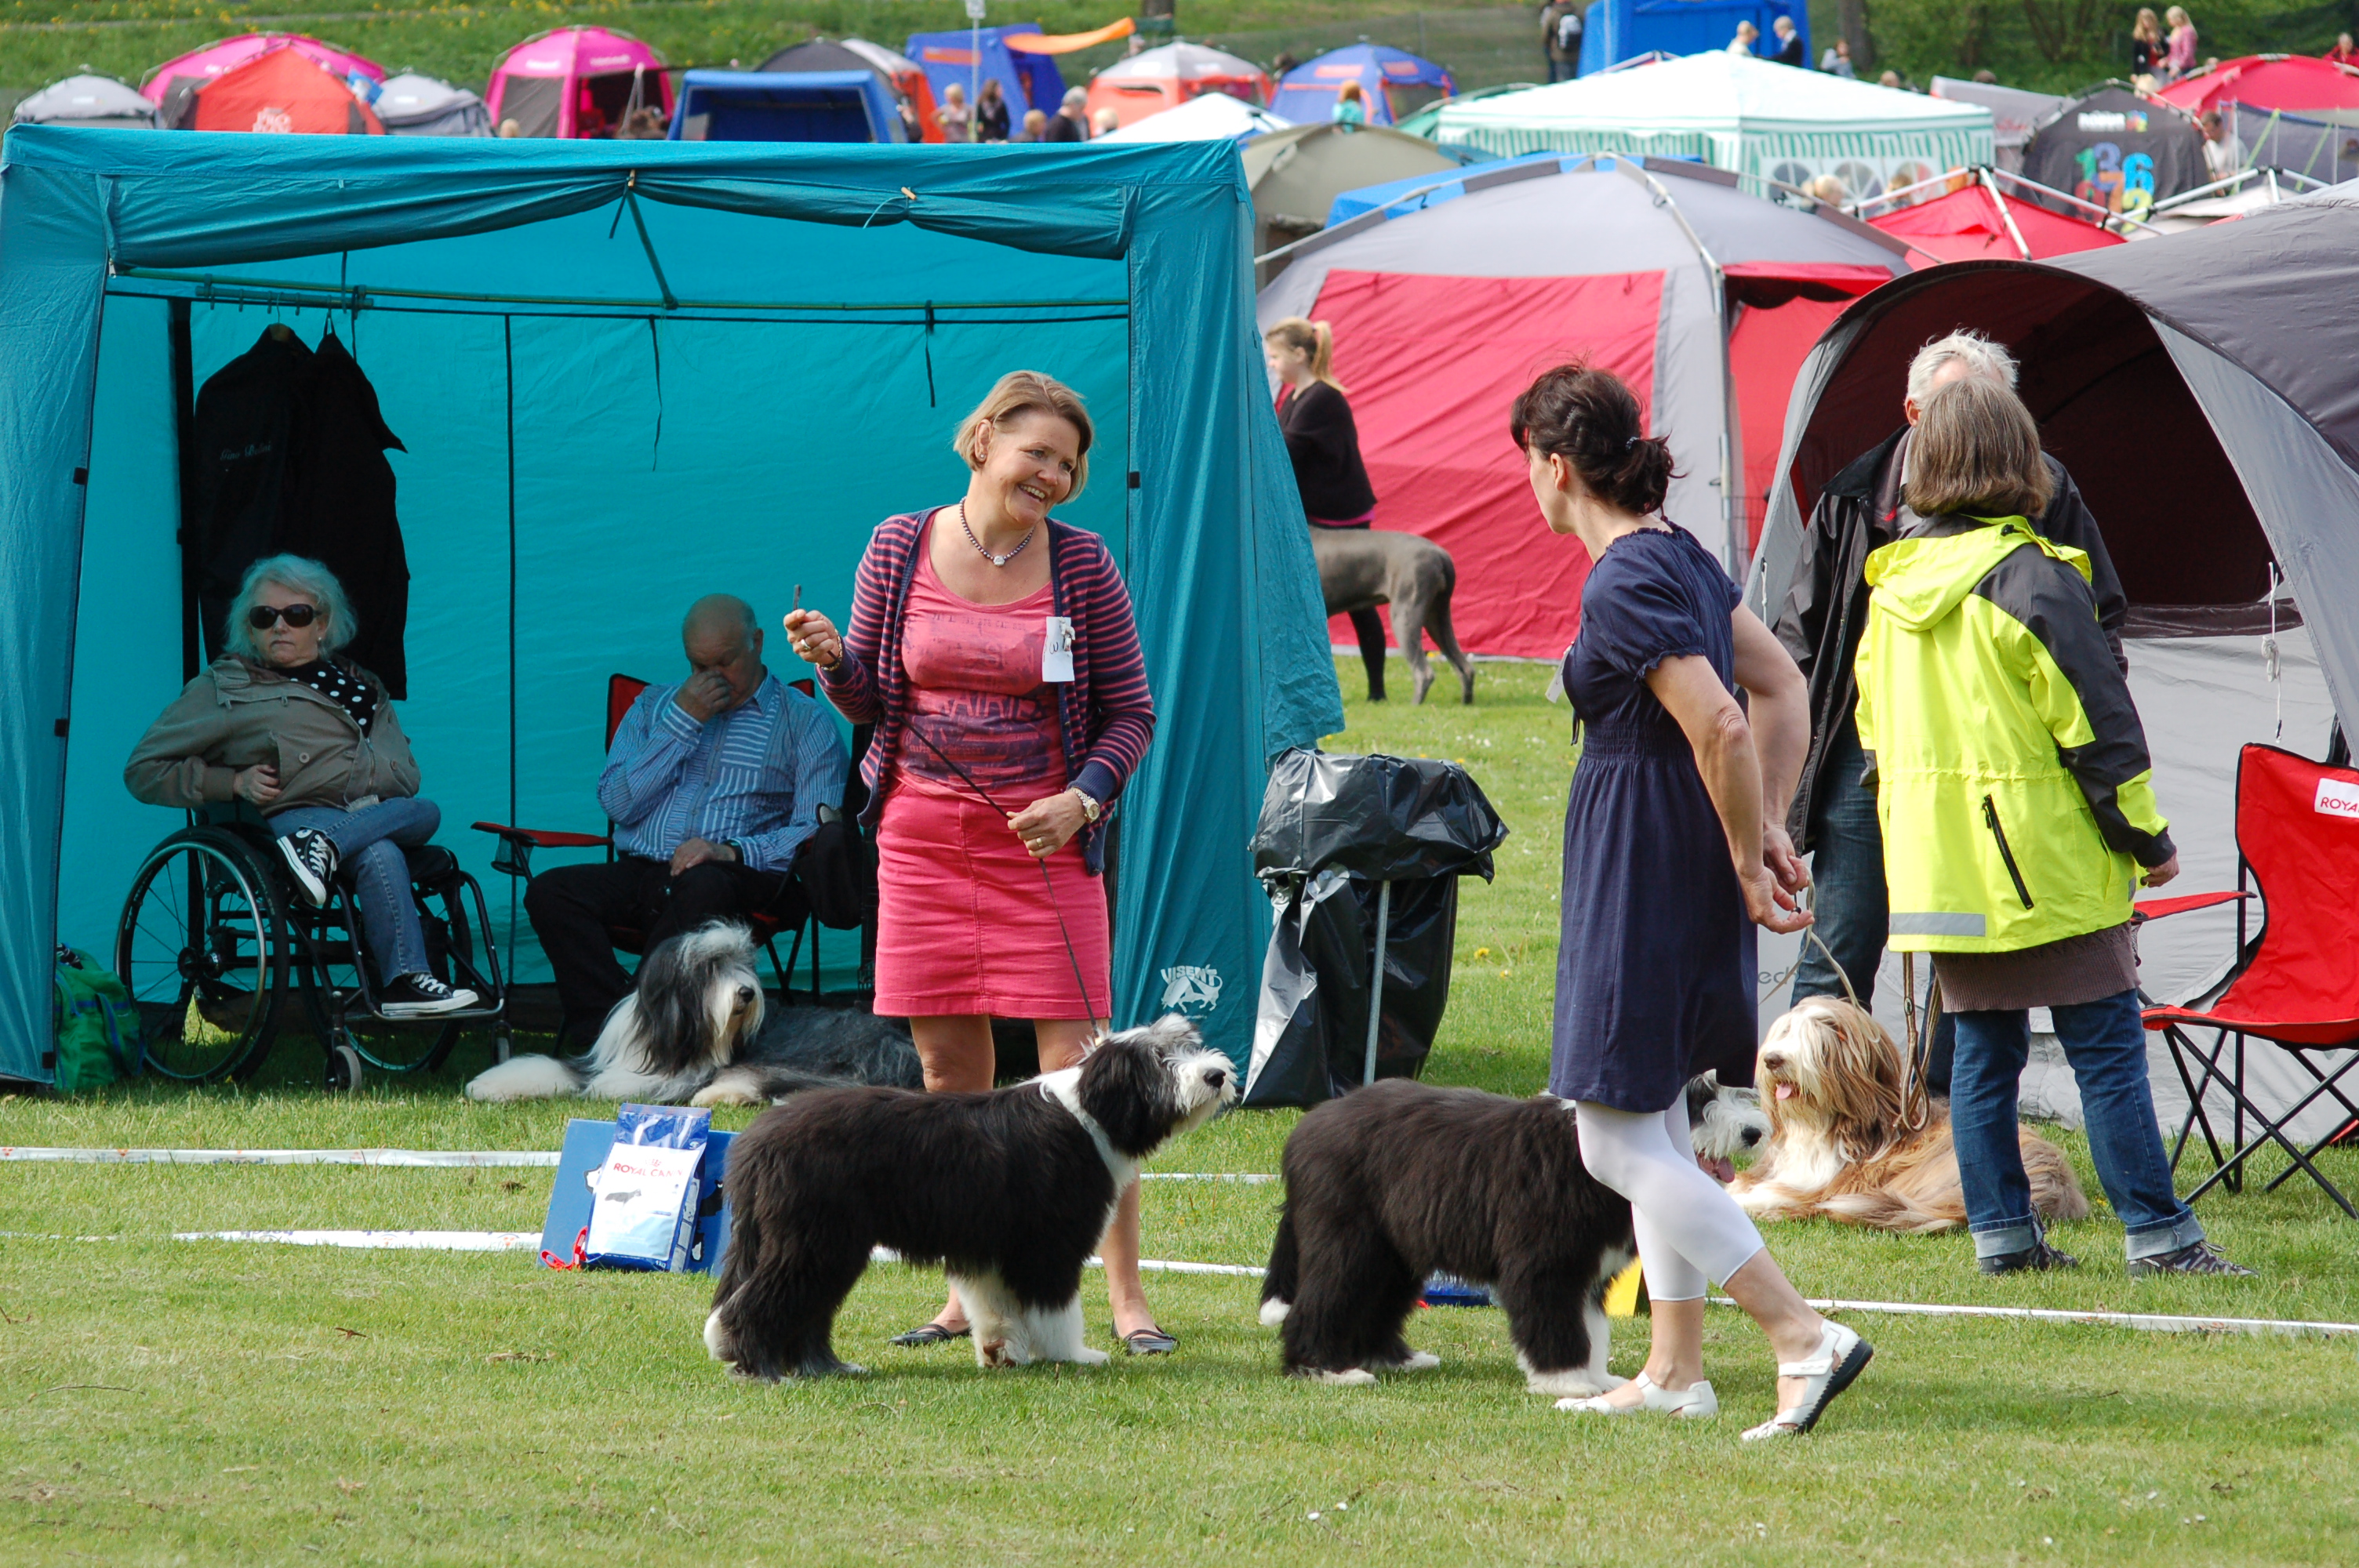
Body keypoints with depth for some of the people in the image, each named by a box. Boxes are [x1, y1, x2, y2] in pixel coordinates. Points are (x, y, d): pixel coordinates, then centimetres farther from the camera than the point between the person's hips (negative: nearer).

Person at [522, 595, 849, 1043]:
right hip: (640, 873, 4)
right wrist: (684, 720, 1)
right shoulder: (655, 705, 23)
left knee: (703, 886, -40)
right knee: (549, 891, -26)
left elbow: (819, 831, -2)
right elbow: (618, 803, 8)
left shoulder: (804, 720, 11)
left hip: (742, 878, -4)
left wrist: (732, 851, -18)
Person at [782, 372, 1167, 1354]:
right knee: (947, 1069, 5)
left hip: (1043, 839, -2)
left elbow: (1131, 713, 3)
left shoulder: (1081, 565, -2)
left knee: (1074, 1063, -7)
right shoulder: (899, 551, 2)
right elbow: (870, 699, 11)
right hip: (923, 831, 2)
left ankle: (1126, 1298, -4)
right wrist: (832, 661, -11)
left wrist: (1085, 797, -13)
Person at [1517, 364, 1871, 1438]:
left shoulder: (1624, 586, -19)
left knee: (1618, 1140, -7)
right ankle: (1675, 1372, 21)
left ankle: (1806, 1339, -13)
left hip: (1640, 869, -10)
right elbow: (1783, 688, 16)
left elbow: (1719, 730, -26)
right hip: (1686, 866, 10)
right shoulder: (1679, 554, 11)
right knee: (1650, 1125, 17)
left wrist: (1750, 865, -15)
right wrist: (1768, 832, 12)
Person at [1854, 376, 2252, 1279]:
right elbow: (2095, 721, -13)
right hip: (2042, 858, -6)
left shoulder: (1889, 586, 6)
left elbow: (1874, 730, 15)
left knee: (1982, 1049, 11)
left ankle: (2000, 1231, 11)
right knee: (2107, 1044, -2)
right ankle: (2158, 1236, -2)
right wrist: (2147, 839, -4)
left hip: (1937, 862, 6)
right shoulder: (2031, 578, -15)